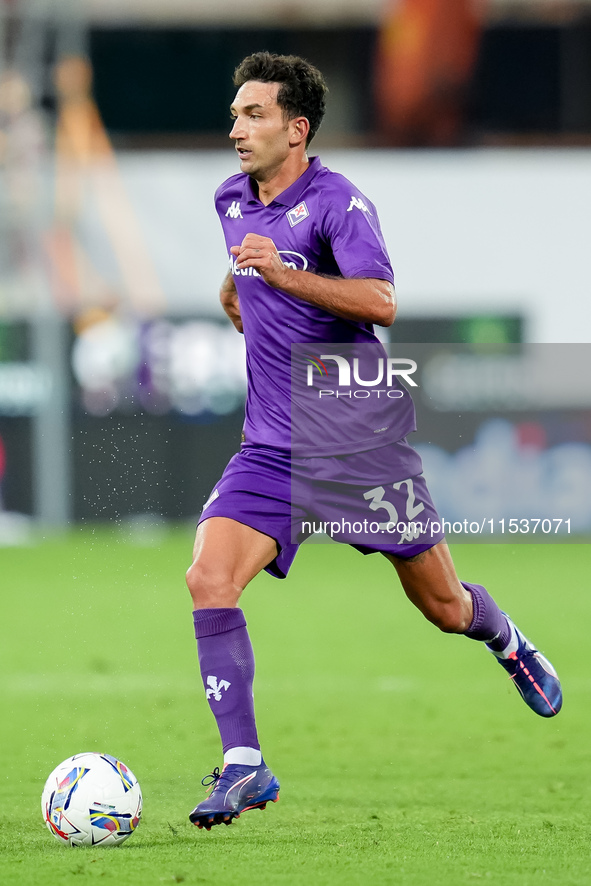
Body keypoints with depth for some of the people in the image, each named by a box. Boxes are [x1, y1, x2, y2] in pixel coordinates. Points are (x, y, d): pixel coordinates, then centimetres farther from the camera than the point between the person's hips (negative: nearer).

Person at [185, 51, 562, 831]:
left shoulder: (337, 203, -15)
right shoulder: (232, 201, 7)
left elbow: (381, 302, -32)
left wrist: (282, 275, -38)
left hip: (363, 439, -5)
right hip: (273, 447, 5)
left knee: (444, 607, 9)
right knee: (209, 578, -19)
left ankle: (507, 643, 46)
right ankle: (244, 767, -17)